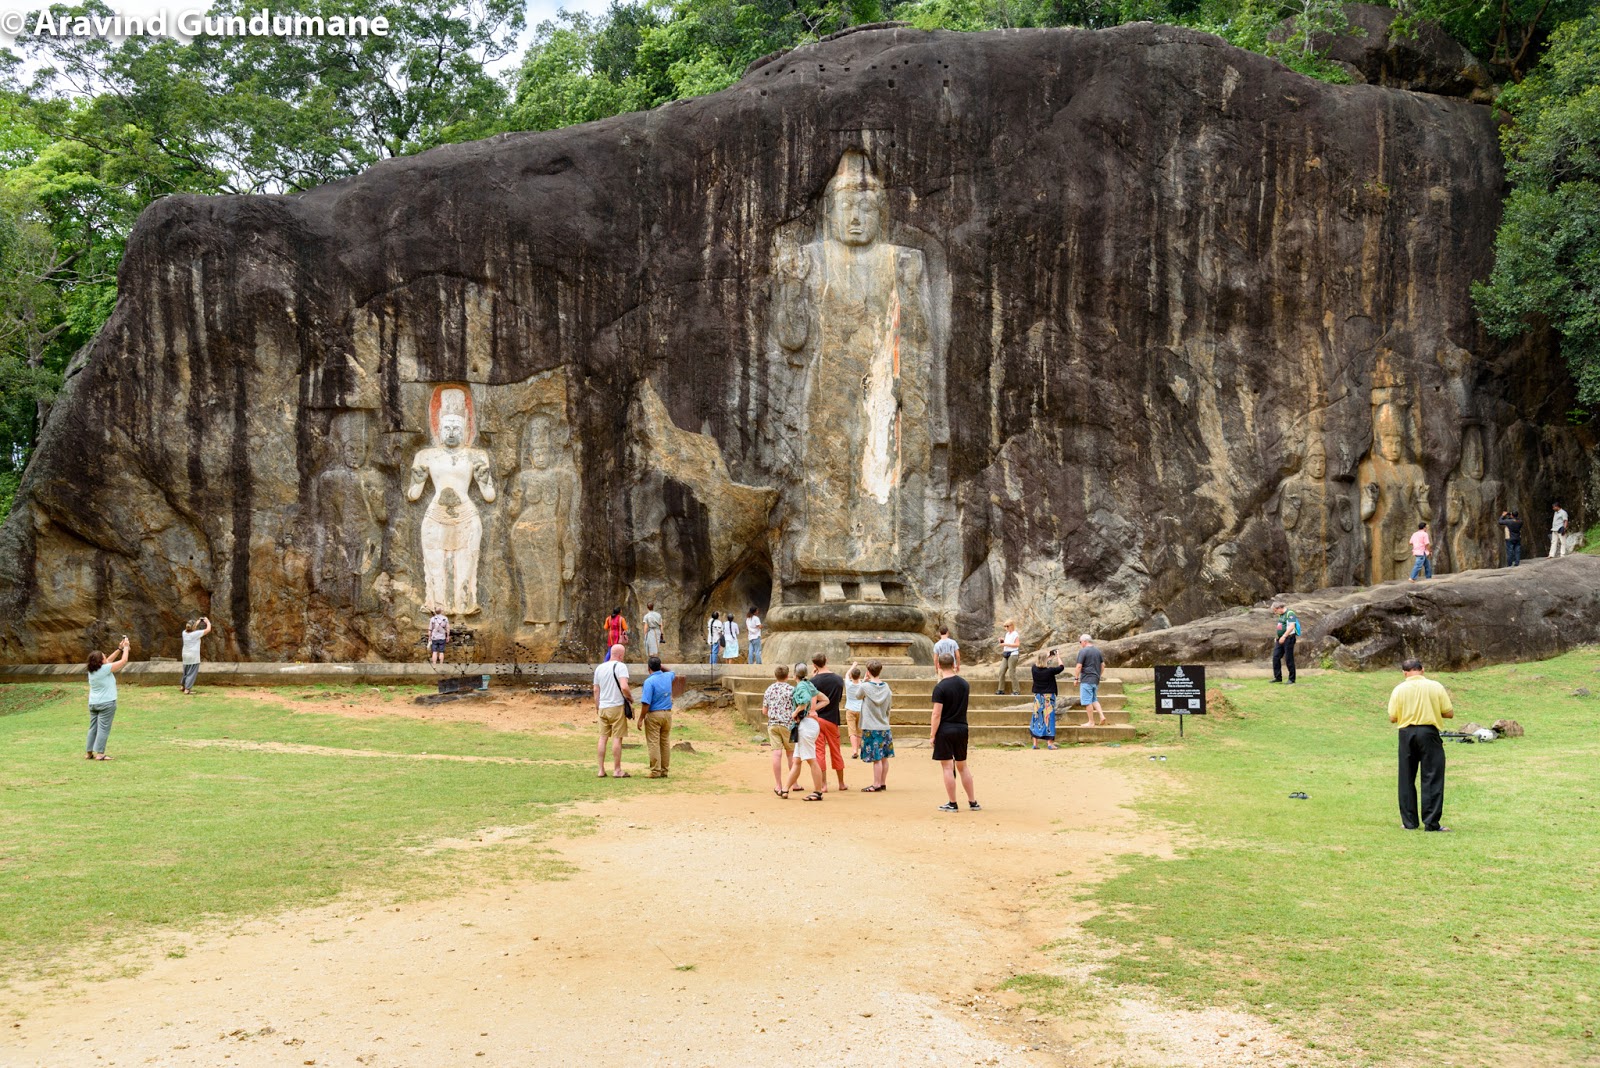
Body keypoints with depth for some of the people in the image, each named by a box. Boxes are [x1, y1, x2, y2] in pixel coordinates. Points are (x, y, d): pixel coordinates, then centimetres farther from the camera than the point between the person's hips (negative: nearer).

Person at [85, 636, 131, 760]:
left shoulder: (91, 670, 7)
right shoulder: (105, 669, -14)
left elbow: (109, 660, 20)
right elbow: (123, 661, -8)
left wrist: (119, 649, 20)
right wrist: (125, 647, 6)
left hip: (93, 703, 7)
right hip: (106, 703, -7)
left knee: (93, 727, 11)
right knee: (103, 728, -5)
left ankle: (89, 752, 13)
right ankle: (99, 753, -7)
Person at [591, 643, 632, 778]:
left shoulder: (599, 668, 10)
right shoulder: (620, 666, -11)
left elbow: (596, 690, 13)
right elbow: (624, 687, -22)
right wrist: (631, 698, -5)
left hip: (603, 707, 6)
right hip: (617, 706, -6)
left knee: (603, 738, 9)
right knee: (617, 738, 0)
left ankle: (601, 770, 11)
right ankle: (617, 770, 3)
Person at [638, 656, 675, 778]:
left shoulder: (649, 681, -15)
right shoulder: (668, 677, 4)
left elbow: (646, 703, -19)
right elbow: (671, 672, 34)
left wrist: (641, 719, -12)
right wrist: (661, 667, 21)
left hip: (653, 714, -6)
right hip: (667, 713, 6)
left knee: (653, 743, -2)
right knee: (665, 743, 11)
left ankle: (656, 771, -5)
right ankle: (664, 770, 14)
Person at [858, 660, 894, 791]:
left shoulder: (865, 686, -12)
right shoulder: (886, 687, 2)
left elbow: (858, 696, 8)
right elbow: (889, 706, 10)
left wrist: (864, 681, 12)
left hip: (871, 728, -6)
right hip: (884, 726, 6)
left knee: (876, 758, -4)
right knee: (884, 757, 12)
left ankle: (876, 785, 0)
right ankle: (883, 783, 19)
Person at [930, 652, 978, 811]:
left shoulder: (940, 687, -14)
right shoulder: (964, 683, 4)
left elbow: (937, 714, -16)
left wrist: (932, 735, -10)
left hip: (945, 730, -6)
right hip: (962, 728, 6)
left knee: (948, 767, 1)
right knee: (962, 766, 16)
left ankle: (952, 804, 5)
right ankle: (973, 802, 18)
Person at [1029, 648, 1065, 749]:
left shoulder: (1034, 669, -6)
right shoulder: (1050, 671, -17)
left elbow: (1037, 663, 18)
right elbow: (1061, 667, -3)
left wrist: (1049, 655, 21)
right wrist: (1058, 657, 11)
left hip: (1037, 696, 4)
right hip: (1048, 697, -4)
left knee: (1037, 718, 10)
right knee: (1048, 718, -1)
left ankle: (1035, 743, 11)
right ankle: (1049, 743, -1)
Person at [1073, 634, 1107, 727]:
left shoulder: (1083, 651, -11)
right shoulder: (1098, 651, 11)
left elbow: (1079, 666, -15)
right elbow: (1103, 666, 15)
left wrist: (1076, 678, -6)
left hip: (1086, 680, -8)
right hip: (1096, 680, 8)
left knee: (1087, 701, -2)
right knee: (1094, 700, 18)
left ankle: (1091, 722, 0)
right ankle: (1102, 716, 3)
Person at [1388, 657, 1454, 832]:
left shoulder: (1399, 689, -1)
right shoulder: (1435, 687, -3)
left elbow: (1392, 718, 2)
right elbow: (1449, 713, 0)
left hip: (1406, 733, 1)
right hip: (1429, 733, -1)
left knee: (1407, 779, 11)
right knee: (1432, 778, 2)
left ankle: (1409, 822, 12)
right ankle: (1431, 822, -3)